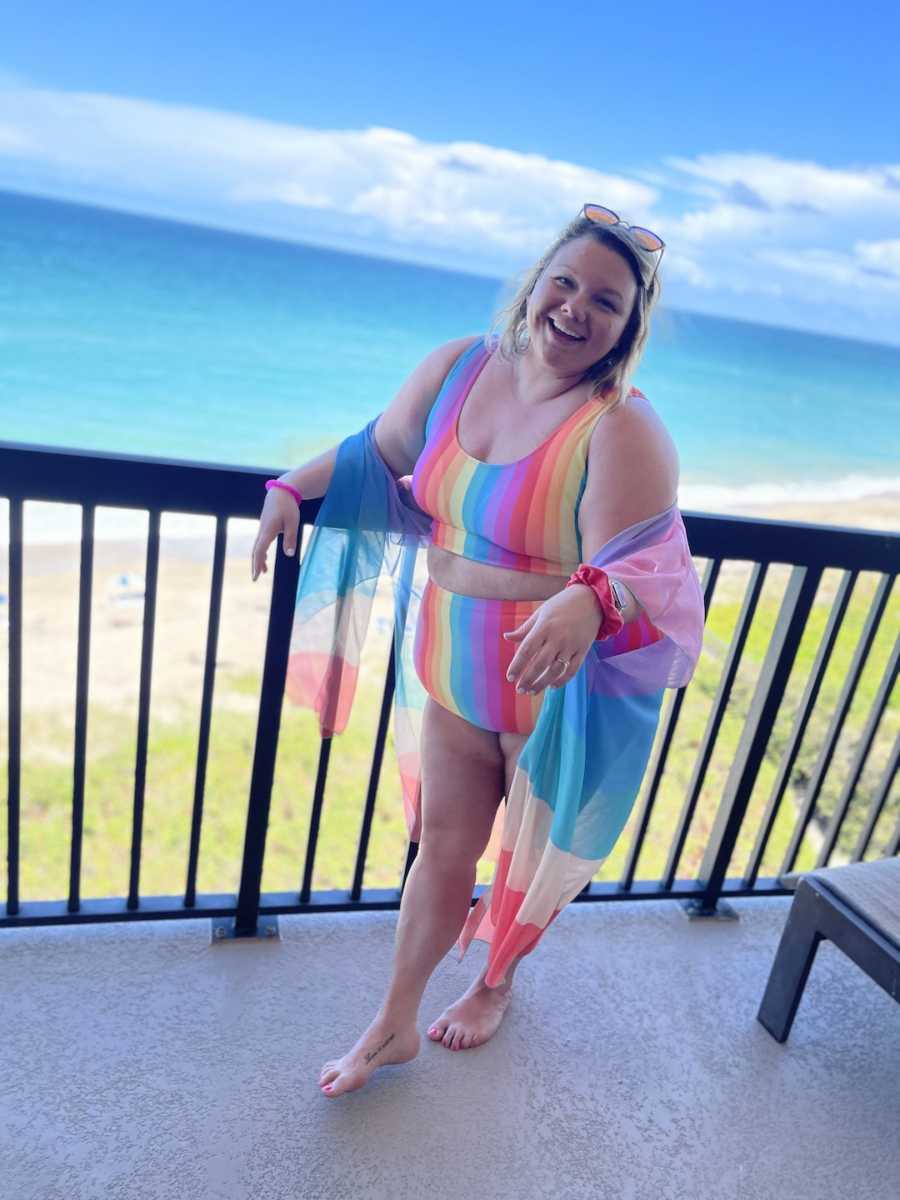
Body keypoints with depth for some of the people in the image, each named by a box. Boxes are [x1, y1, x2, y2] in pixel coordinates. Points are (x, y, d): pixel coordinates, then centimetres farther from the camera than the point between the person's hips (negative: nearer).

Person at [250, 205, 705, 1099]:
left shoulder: (622, 431, -23)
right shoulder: (458, 366, -3)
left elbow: (645, 568, -31)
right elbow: (379, 457, 10)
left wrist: (588, 602, -51)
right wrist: (296, 484, -1)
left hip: (558, 685, -4)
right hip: (451, 668, 5)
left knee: (532, 849, 20)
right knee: (442, 845, 18)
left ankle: (495, 983, 52)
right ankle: (394, 1025, 38)